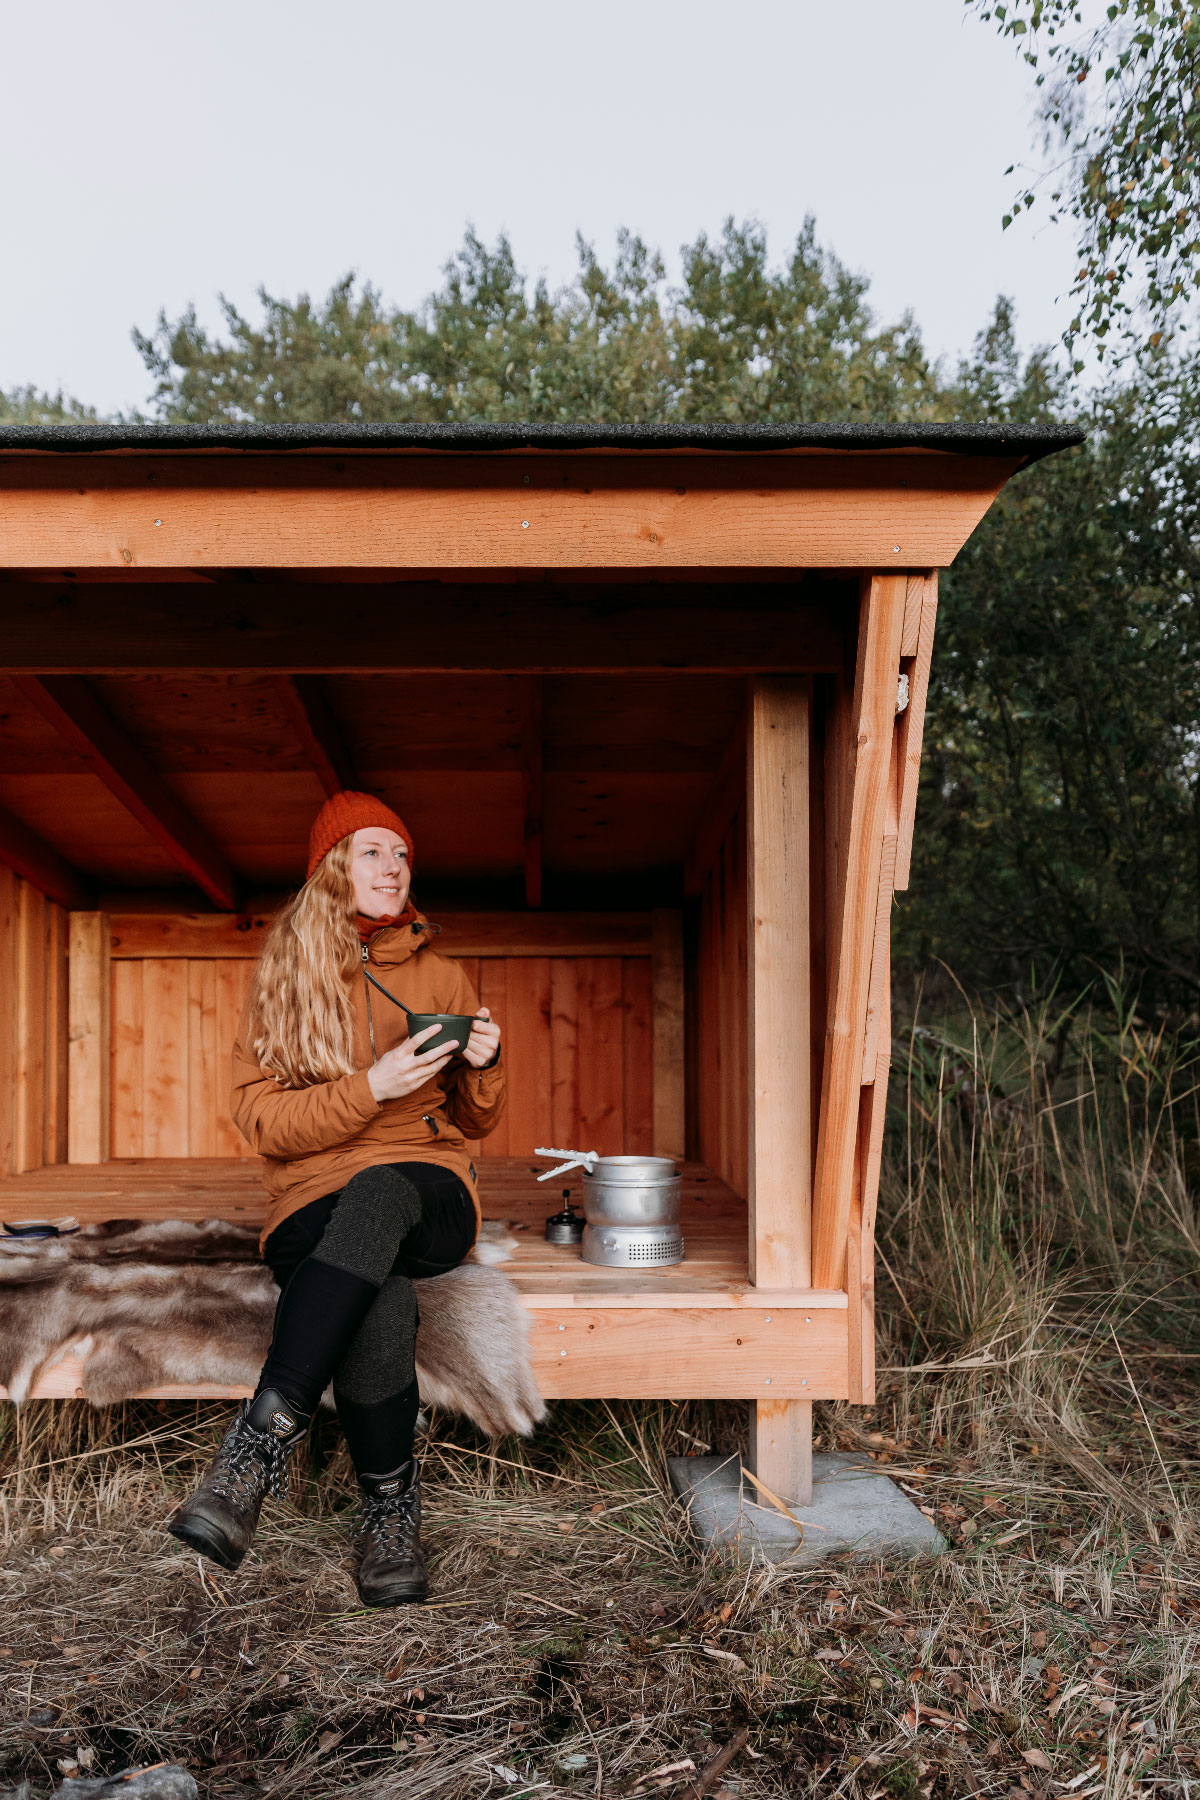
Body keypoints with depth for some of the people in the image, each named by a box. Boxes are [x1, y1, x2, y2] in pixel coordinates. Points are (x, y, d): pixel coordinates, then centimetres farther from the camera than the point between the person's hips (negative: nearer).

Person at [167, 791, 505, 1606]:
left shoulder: (439, 975, 13)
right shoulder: (283, 978, 8)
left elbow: (475, 1123, 18)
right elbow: (262, 1120, -2)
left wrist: (483, 1069, -6)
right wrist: (370, 1087, -16)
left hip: (428, 1188, 1)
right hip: (315, 1200, 0)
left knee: (375, 1195, -38)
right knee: (379, 1297, -37)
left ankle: (258, 1449, -40)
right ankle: (392, 1512, -22)